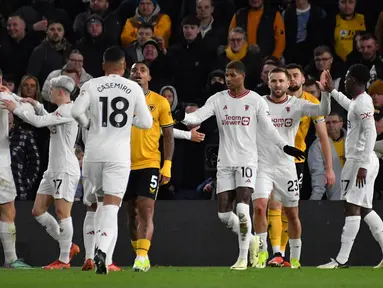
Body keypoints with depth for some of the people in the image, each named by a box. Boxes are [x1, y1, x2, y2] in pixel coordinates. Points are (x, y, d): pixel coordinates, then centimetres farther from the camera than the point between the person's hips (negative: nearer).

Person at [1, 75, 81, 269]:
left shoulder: (68, 110, -14)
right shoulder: (61, 110, 17)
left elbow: (39, 122, -20)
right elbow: (49, 121, 38)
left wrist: (16, 109, -8)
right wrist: (37, 106, 24)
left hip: (66, 170, -10)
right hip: (53, 169, 10)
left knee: (62, 213, -8)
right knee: (38, 211, 9)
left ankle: (64, 260, -4)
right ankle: (68, 247, 17)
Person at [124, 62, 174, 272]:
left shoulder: (160, 102, 1)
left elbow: (168, 136, 3)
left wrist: (167, 166, -5)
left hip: (149, 165, -3)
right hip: (125, 165, 3)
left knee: (146, 212, -14)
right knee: (132, 214, 9)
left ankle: (142, 255, -21)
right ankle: (138, 256, 19)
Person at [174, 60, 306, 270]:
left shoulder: (256, 101, 0)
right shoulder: (218, 99, 6)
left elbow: (268, 129, 1)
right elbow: (198, 116, -6)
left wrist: (285, 146, -12)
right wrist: (184, 117, -28)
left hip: (247, 160, -4)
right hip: (225, 162, 4)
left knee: (242, 208, -17)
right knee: (224, 213, 1)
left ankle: (243, 257, -6)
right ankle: (251, 240, 27)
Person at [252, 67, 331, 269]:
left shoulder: (297, 105, -1)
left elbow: (323, 112, -15)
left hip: (286, 167, 1)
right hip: (262, 166, -1)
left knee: (292, 214, 7)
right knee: (259, 207, -18)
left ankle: (295, 258, 20)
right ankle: (262, 251, -4)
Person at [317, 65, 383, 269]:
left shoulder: (363, 102, -15)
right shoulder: (359, 101, 14)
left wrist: (363, 165, -26)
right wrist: (332, 91, 49)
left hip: (360, 161, -10)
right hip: (360, 162, 10)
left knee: (352, 208, -10)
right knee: (364, 209, 12)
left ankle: (342, 260, -11)